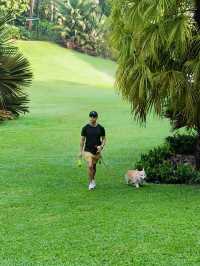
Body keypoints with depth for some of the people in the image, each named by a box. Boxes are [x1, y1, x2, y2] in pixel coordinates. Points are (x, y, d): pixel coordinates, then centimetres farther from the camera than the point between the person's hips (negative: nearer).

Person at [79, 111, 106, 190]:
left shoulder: (101, 128, 0)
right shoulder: (85, 128, -4)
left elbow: (103, 139, 8)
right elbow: (82, 140, 2)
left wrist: (101, 146, -11)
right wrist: (81, 151, -1)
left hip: (97, 151, 2)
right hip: (88, 150, -2)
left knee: (94, 167, 14)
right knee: (90, 166, -18)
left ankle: (93, 180, 37)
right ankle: (91, 182, -4)